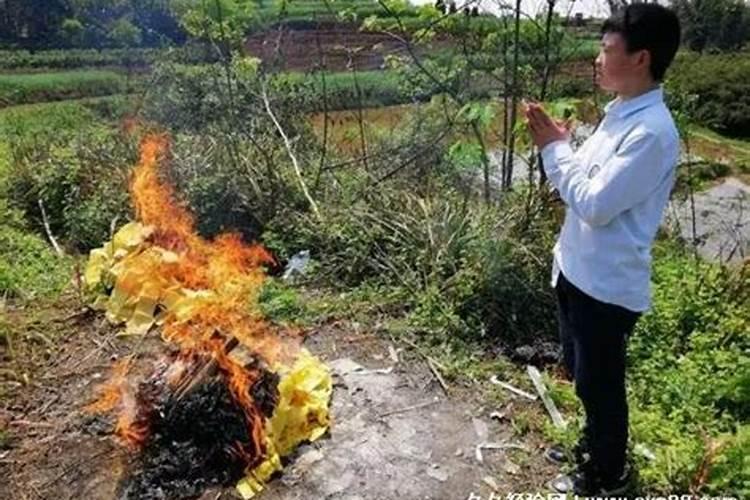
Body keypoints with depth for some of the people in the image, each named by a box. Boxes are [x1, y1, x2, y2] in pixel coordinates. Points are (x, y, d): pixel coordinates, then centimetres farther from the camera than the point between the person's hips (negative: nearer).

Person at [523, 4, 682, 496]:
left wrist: (555, 148, -15)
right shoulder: (620, 113, 7)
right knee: (584, 374, 25)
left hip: (607, 285, -9)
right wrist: (558, 143, -1)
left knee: (600, 383, 10)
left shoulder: (651, 131, -23)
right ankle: (596, 444, 49)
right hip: (579, 270, 9)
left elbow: (595, 204, -25)